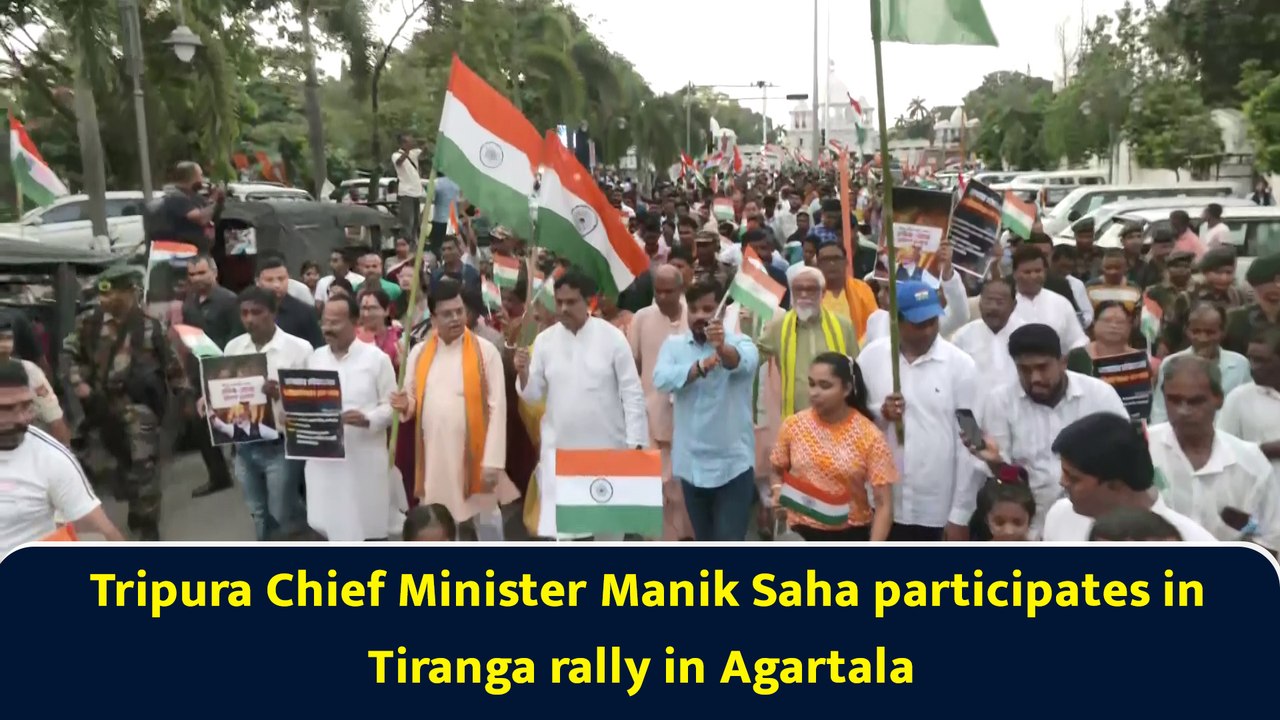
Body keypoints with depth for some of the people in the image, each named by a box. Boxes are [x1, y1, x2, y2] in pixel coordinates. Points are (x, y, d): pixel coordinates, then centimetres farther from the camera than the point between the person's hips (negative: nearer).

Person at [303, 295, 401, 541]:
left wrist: (367, 419, -22)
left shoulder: (376, 358, -3)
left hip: (365, 458, -4)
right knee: (330, 524, 11)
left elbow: (391, 405, -3)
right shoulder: (315, 358, 9)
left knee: (370, 524, 6)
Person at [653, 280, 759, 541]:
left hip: (733, 462, -3)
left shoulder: (739, 343, -6)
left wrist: (722, 347, -53)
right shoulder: (674, 345, 2)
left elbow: (744, 362, -31)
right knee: (705, 542, 17)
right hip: (691, 462, 4)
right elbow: (661, 380, -17)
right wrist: (701, 366, -33)